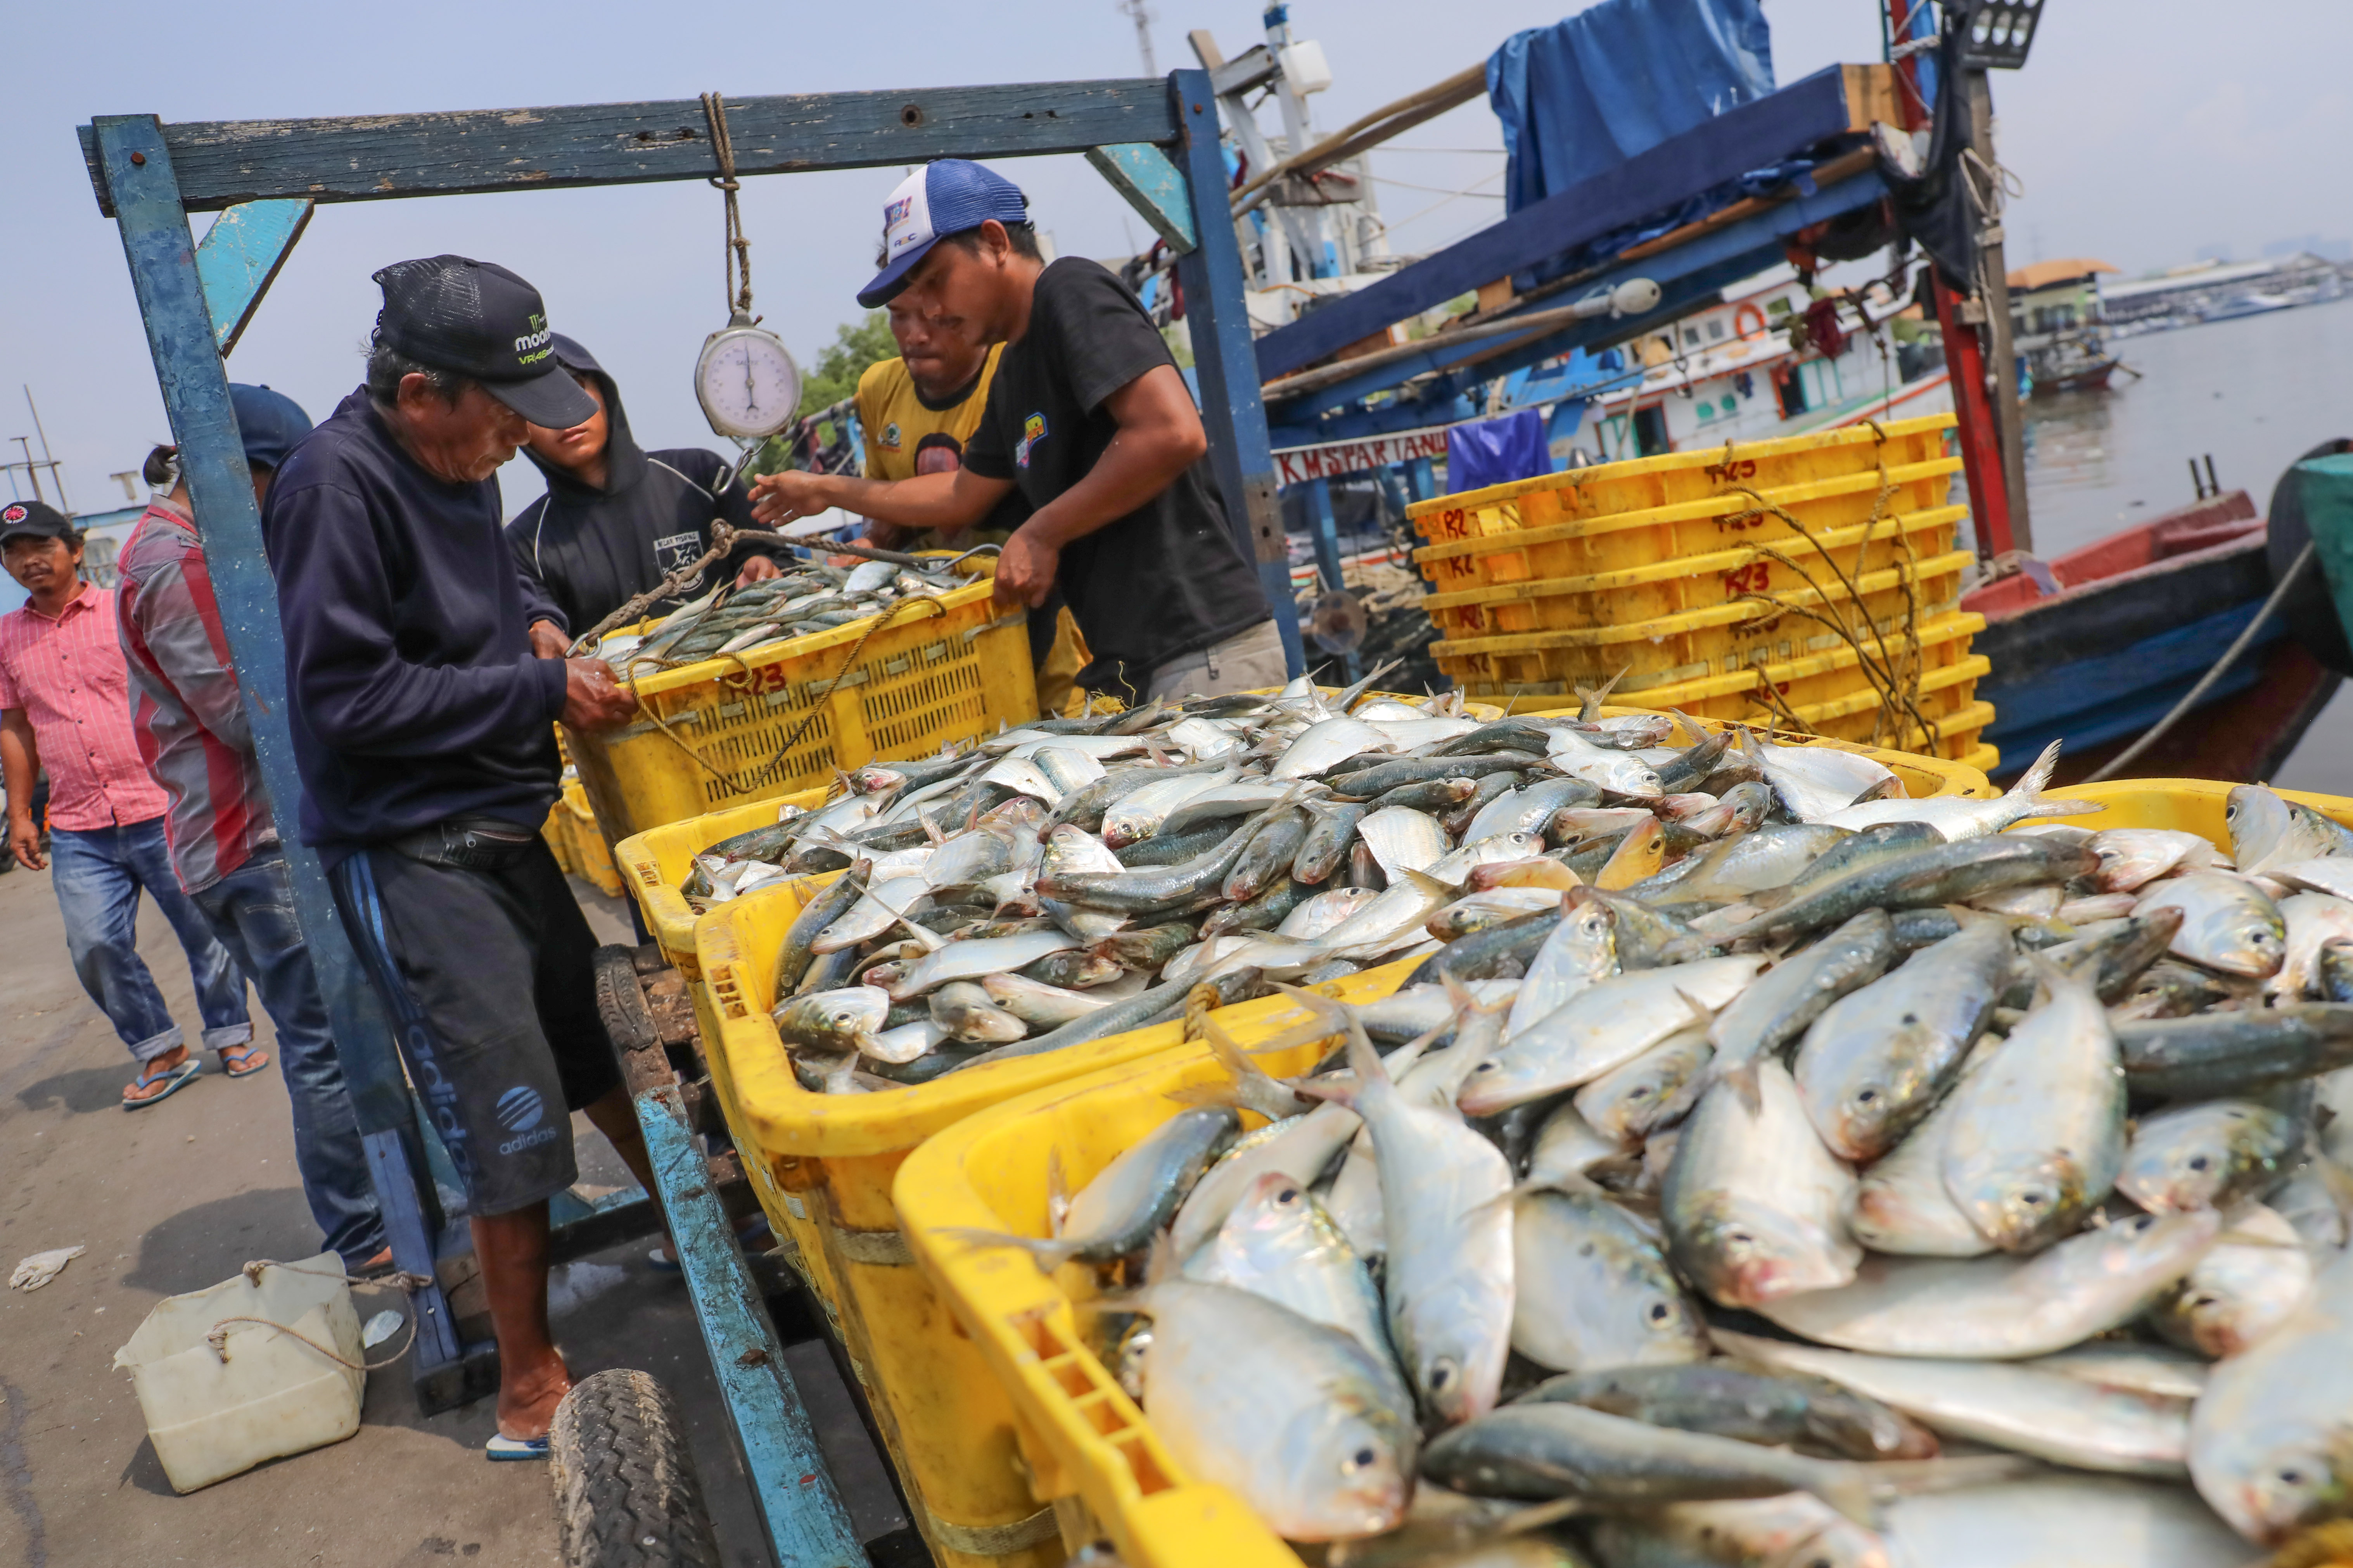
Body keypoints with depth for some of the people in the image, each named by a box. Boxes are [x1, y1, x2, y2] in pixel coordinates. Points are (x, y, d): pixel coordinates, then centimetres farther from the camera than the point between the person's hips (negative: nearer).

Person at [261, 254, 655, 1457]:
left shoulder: (457, 469, 9)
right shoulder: (335, 482, -18)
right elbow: (347, 695, -22)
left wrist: (543, 643, 7)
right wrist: (541, 690, -19)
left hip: (498, 825, 8)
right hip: (408, 852, -8)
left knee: (607, 1042, 19)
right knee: (509, 1124, -3)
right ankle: (530, 1386, 14)